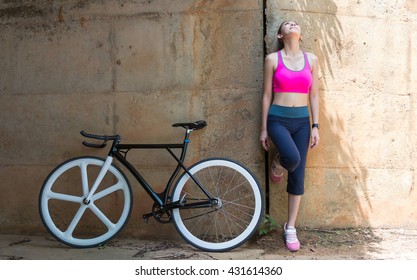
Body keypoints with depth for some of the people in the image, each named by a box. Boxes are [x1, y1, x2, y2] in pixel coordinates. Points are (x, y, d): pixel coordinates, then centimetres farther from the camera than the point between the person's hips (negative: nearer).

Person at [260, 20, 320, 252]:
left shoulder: (311, 59, 7)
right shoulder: (272, 59, 0)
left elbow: (313, 95, 9)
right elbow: (267, 95, 1)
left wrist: (315, 126, 2)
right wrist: (263, 128, 0)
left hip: (302, 121, 3)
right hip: (278, 119, -3)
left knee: (298, 176, 3)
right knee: (292, 157, -31)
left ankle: (290, 228, 15)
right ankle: (276, 165, 9)